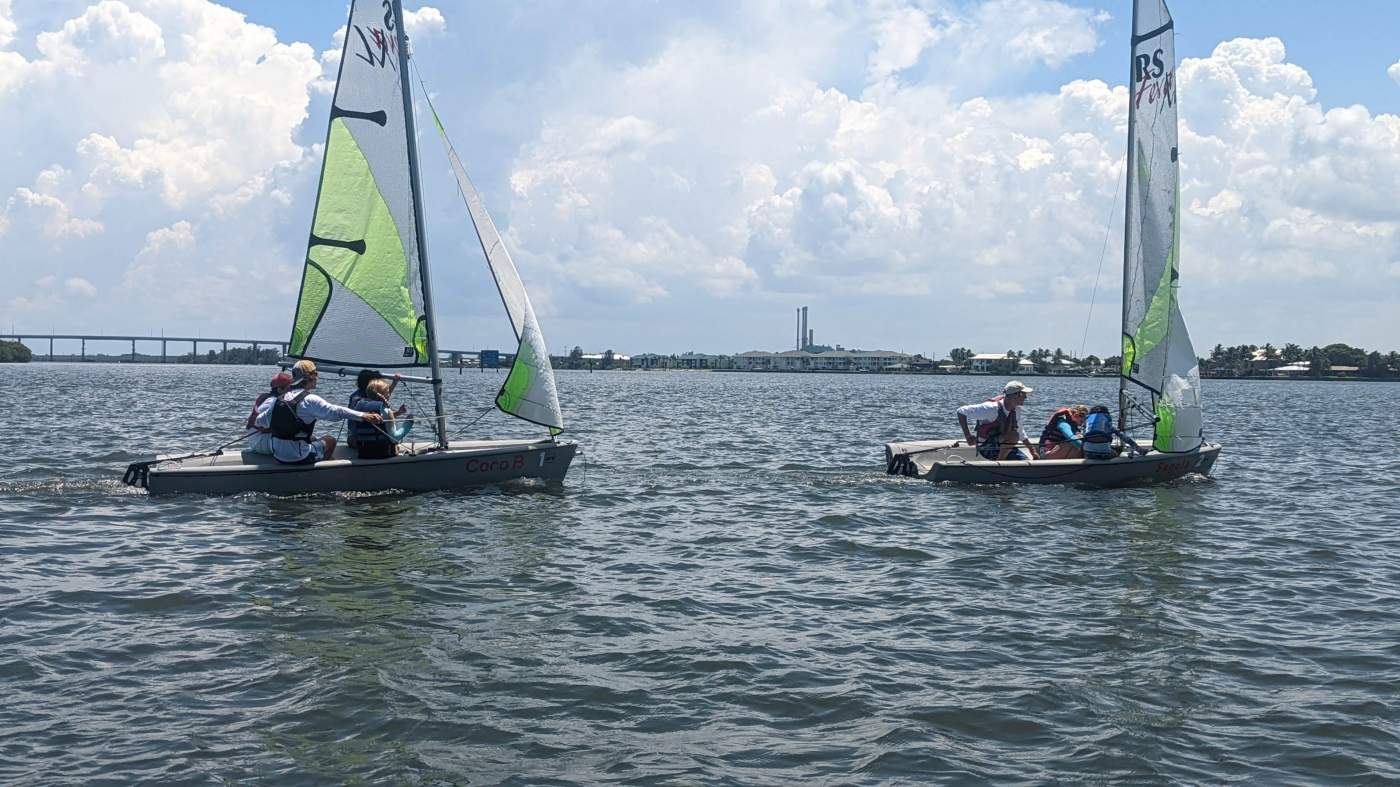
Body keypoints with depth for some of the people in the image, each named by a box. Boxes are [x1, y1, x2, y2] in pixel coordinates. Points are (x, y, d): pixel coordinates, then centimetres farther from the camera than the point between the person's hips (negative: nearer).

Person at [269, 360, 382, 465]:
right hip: (299, 458, -7)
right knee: (330, 441, 17)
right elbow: (336, 411, -21)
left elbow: (267, 423, 15)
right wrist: (364, 416, -22)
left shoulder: (279, 399, 6)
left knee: (312, 439, 31)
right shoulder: (310, 400, -15)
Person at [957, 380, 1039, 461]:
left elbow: (1020, 432, 17)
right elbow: (961, 411, -20)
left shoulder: (1016, 410, -1)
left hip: (1004, 448, 7)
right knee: (1013, 436, -31)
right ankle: (998, 463, -17)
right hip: (987, 448, -7)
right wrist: (968, 436, -23)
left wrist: (1032, 451, 12)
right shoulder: (992, 408, -23)